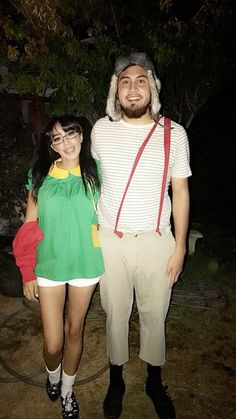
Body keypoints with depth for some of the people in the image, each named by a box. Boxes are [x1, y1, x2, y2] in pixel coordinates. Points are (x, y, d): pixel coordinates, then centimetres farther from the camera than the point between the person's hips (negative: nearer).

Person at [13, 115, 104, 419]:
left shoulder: (95, 171, -3)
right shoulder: (40, 176, -4)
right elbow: (29, 228, -1)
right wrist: (28, 273, 0)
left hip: (85, 264, 1)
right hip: (49, 265, 0)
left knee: (74, 331, 17)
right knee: (52, 344, 6)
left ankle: (67, 390, 44)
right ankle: (53, 375, 44)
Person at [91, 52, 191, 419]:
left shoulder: (174, 133, -4)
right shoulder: (101, 130, -1)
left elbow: (181, 190, 1)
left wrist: (180, 247, -1)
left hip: (156, 241, 0)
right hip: (110, 240, 1)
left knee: (154, 316, 14)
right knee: (116, 314, 14)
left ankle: (155, 382, 40)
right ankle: (116, 381, 39)